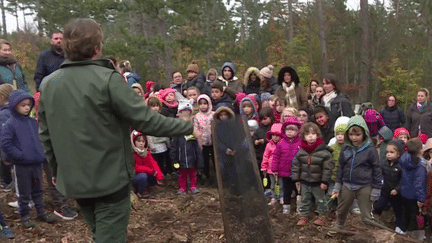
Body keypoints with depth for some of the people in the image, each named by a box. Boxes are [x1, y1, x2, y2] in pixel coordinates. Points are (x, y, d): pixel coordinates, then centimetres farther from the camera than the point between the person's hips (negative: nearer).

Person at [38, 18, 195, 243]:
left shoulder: (47, 84, 1)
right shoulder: (108, 79, -17)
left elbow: (45, 136, 8)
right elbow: (147, 121, -19)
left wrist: (56, 170, 22)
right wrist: (189, 126, -8)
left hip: (73, 181, 6)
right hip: (110, 180, -6)